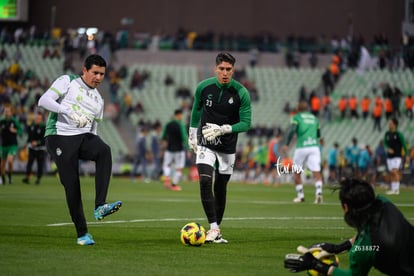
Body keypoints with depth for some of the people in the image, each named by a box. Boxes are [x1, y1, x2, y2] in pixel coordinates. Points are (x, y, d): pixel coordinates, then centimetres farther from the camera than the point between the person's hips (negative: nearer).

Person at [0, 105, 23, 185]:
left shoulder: (14, 121, -2)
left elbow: (21, 130, 3)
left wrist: (14, 131, -15)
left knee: (10, 161, -23)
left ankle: (9, 176, 0)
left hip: (13, 145, -3)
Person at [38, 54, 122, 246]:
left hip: (84, 136, 4)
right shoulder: (67, 81, 4)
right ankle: (82, 233, 0)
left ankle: (100, 206, -37)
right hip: (60, 136, -4)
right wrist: (70, 112, -21)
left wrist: (94, 150, 12)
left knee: (104, 150, -29)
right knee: (71, 184, -11)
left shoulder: (98, 99, 21)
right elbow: (44, 100, -9)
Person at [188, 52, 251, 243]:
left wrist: (223, 129, -24)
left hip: (228, 147, 0)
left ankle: (217, 227, 22)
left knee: (220, 188, 7)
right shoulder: (204, 87, -8)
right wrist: (192, 134, 15)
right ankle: (214, 229, -21)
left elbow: (246, 123, -11)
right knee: (205, 181, -18)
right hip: (205, 144, 0)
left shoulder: (241, 93, -13)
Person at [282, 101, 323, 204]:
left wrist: (286, 144, -10)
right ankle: (318, 191, -28)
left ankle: (300, 195, 16)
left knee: (297, 172, 13)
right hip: (314, 146, 2)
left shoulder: (296, 117, 6)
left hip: (301, 148, -2)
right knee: (316, 172, -6)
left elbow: (292, 130, -11)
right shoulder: (314, 118, 19)